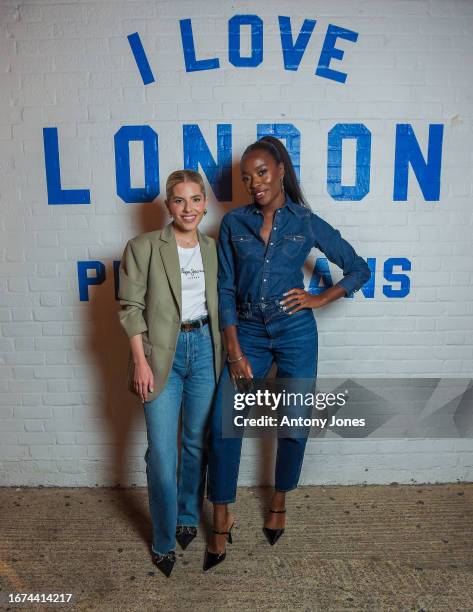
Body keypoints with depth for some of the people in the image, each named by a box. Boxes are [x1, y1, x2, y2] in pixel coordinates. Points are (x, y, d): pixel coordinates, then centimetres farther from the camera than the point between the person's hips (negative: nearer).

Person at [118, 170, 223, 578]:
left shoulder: (212, 249, 7)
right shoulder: (143, 247, -5)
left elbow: (219, 304, 11)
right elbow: (132, 307, -6)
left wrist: (226, 352, 6)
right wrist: (141, 361, -11)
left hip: (203, 348, 4)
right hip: (162, 352, -3)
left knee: (197, 442, 15)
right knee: (162, 452, 1)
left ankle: (189, 518, 38)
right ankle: (164, 541, 22)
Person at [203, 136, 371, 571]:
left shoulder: (307, 223, 1)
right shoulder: (234, 223, 2)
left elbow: (359, 269, 8)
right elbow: (226, 290, 0)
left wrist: (318, 299, -4)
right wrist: (234, 351, -6)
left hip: (296, 333, 0)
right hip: (247, 333, 1)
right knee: (222, 424, -5)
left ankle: (280, 501, 35)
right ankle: (221, 520, 15)